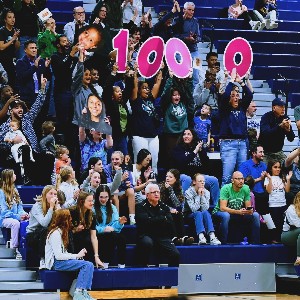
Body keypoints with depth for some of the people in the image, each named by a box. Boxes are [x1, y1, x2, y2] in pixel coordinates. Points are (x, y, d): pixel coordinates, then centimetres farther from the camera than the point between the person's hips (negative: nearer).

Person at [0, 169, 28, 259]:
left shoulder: (14, 190, 14)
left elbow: (19, 206, 15)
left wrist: (23, 214, -7)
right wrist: (17, 216, -22)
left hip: (15, 217, 6)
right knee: (15, 223, -37)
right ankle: (14, 249, -30)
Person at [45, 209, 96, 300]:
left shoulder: (61, 231, 18)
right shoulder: (55, 234, -13)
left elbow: (62, 252, 11)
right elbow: (58, 256, -20)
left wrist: (75, 255, -5)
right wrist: (76, 256, -13)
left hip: (61, 260, 9)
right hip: (56, 263, -9)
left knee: (89, 265, -10)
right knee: (88, 265, -21)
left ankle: (82, 291, -19)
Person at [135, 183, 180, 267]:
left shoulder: (164, 207, 16)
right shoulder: (141, 207, 2)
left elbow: (170, 223, 2)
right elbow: (147, 221, -15)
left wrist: (155, 221, -5)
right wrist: (163, 219, -4)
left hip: (162, 236, 4)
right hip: (146, 235, -4)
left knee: (175, 254, -19)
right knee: (147, 243, -38)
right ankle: (142, 265, -19)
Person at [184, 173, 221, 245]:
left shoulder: (206, 192, -3)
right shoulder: (188, 192, -14)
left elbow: (205, 209, -15)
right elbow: (194, 209, -25)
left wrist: (202, 196, -21)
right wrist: (198, 195, -23)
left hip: (201, 215, 3)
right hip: (189, 215, -3)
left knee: (206, 213, -29)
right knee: (198, 213, -34)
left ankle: (212, 237, -45)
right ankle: (201, 237, -54)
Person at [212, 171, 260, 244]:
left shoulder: (246, 188, -6)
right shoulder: (226, 188, -21)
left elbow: (248, 206, -3)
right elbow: (222, 208, -29)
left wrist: (250, 210, -29)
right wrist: (238, 211, -41)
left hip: (237, 213, 5)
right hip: (220, 212, -5)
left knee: (255, 215, -12)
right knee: (226, 215, -39)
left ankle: (255, 243, -5)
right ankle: (223, 244, -31)